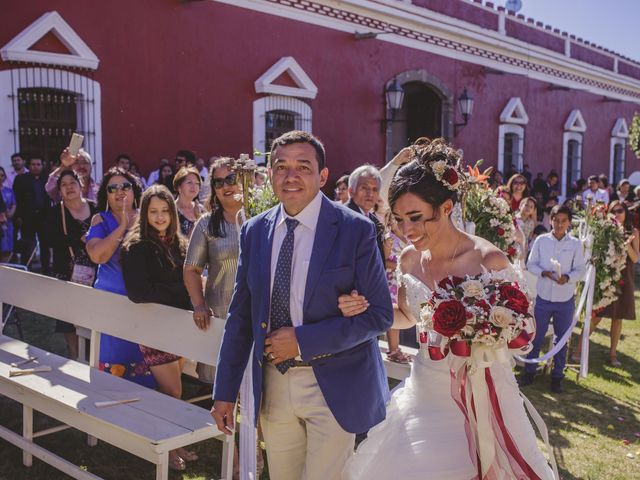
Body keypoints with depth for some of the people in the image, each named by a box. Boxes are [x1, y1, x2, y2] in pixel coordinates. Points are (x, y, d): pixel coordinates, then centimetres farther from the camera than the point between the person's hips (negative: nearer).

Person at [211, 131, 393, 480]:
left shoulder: (355, 230, -10)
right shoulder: (254, 232, 3)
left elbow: (380, 315, -11)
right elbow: (240, 317, 7)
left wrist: (303, 340, -17)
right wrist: (225, 392, 6)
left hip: (333, 386, -4)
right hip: (273, 385, 4)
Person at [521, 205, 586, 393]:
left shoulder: (575, 244, -2)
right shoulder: (541, 240, -1)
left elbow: (580, 270, -2)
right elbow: (531, 264, 1)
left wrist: (568, 277, -21)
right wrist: (544, 273, -17)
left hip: (565, 299, 0)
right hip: (543, 297, 0)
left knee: (562, 339, 10)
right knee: (536, 336, 7)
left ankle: (557, 376, 23)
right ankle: (529, 372, 21)